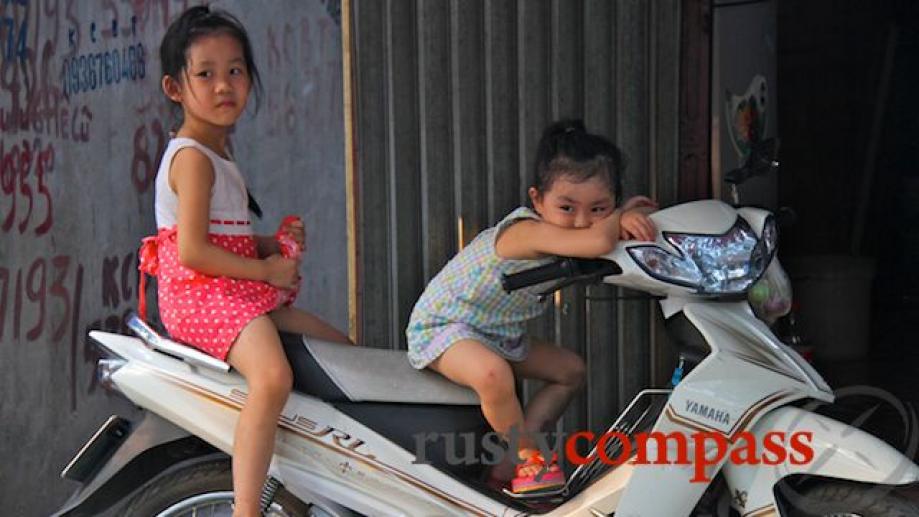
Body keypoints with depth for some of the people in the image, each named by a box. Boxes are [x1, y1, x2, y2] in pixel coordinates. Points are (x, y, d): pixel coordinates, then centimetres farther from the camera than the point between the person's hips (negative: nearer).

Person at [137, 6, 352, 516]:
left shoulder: (218, 153, 19)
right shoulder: (192, 158, -12)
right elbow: (193, 251, -22)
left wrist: (274, 242, 9)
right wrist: (267, 269, -15)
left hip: (240, 290, 11)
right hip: (200, 292, -11)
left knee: (342, 350, 13)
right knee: (272, 377, -36)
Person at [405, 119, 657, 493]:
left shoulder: (569, 236, -5)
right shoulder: (527, 231, -36)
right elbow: (598, 242, -49)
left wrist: (627, 220, -29)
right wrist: (621, 216, -30)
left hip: (500, 335, 9)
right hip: (442, 326, -9)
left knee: (570, 369, 12)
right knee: (493, 374, -38)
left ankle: (506, 464, 6)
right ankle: (527, 458, -11)